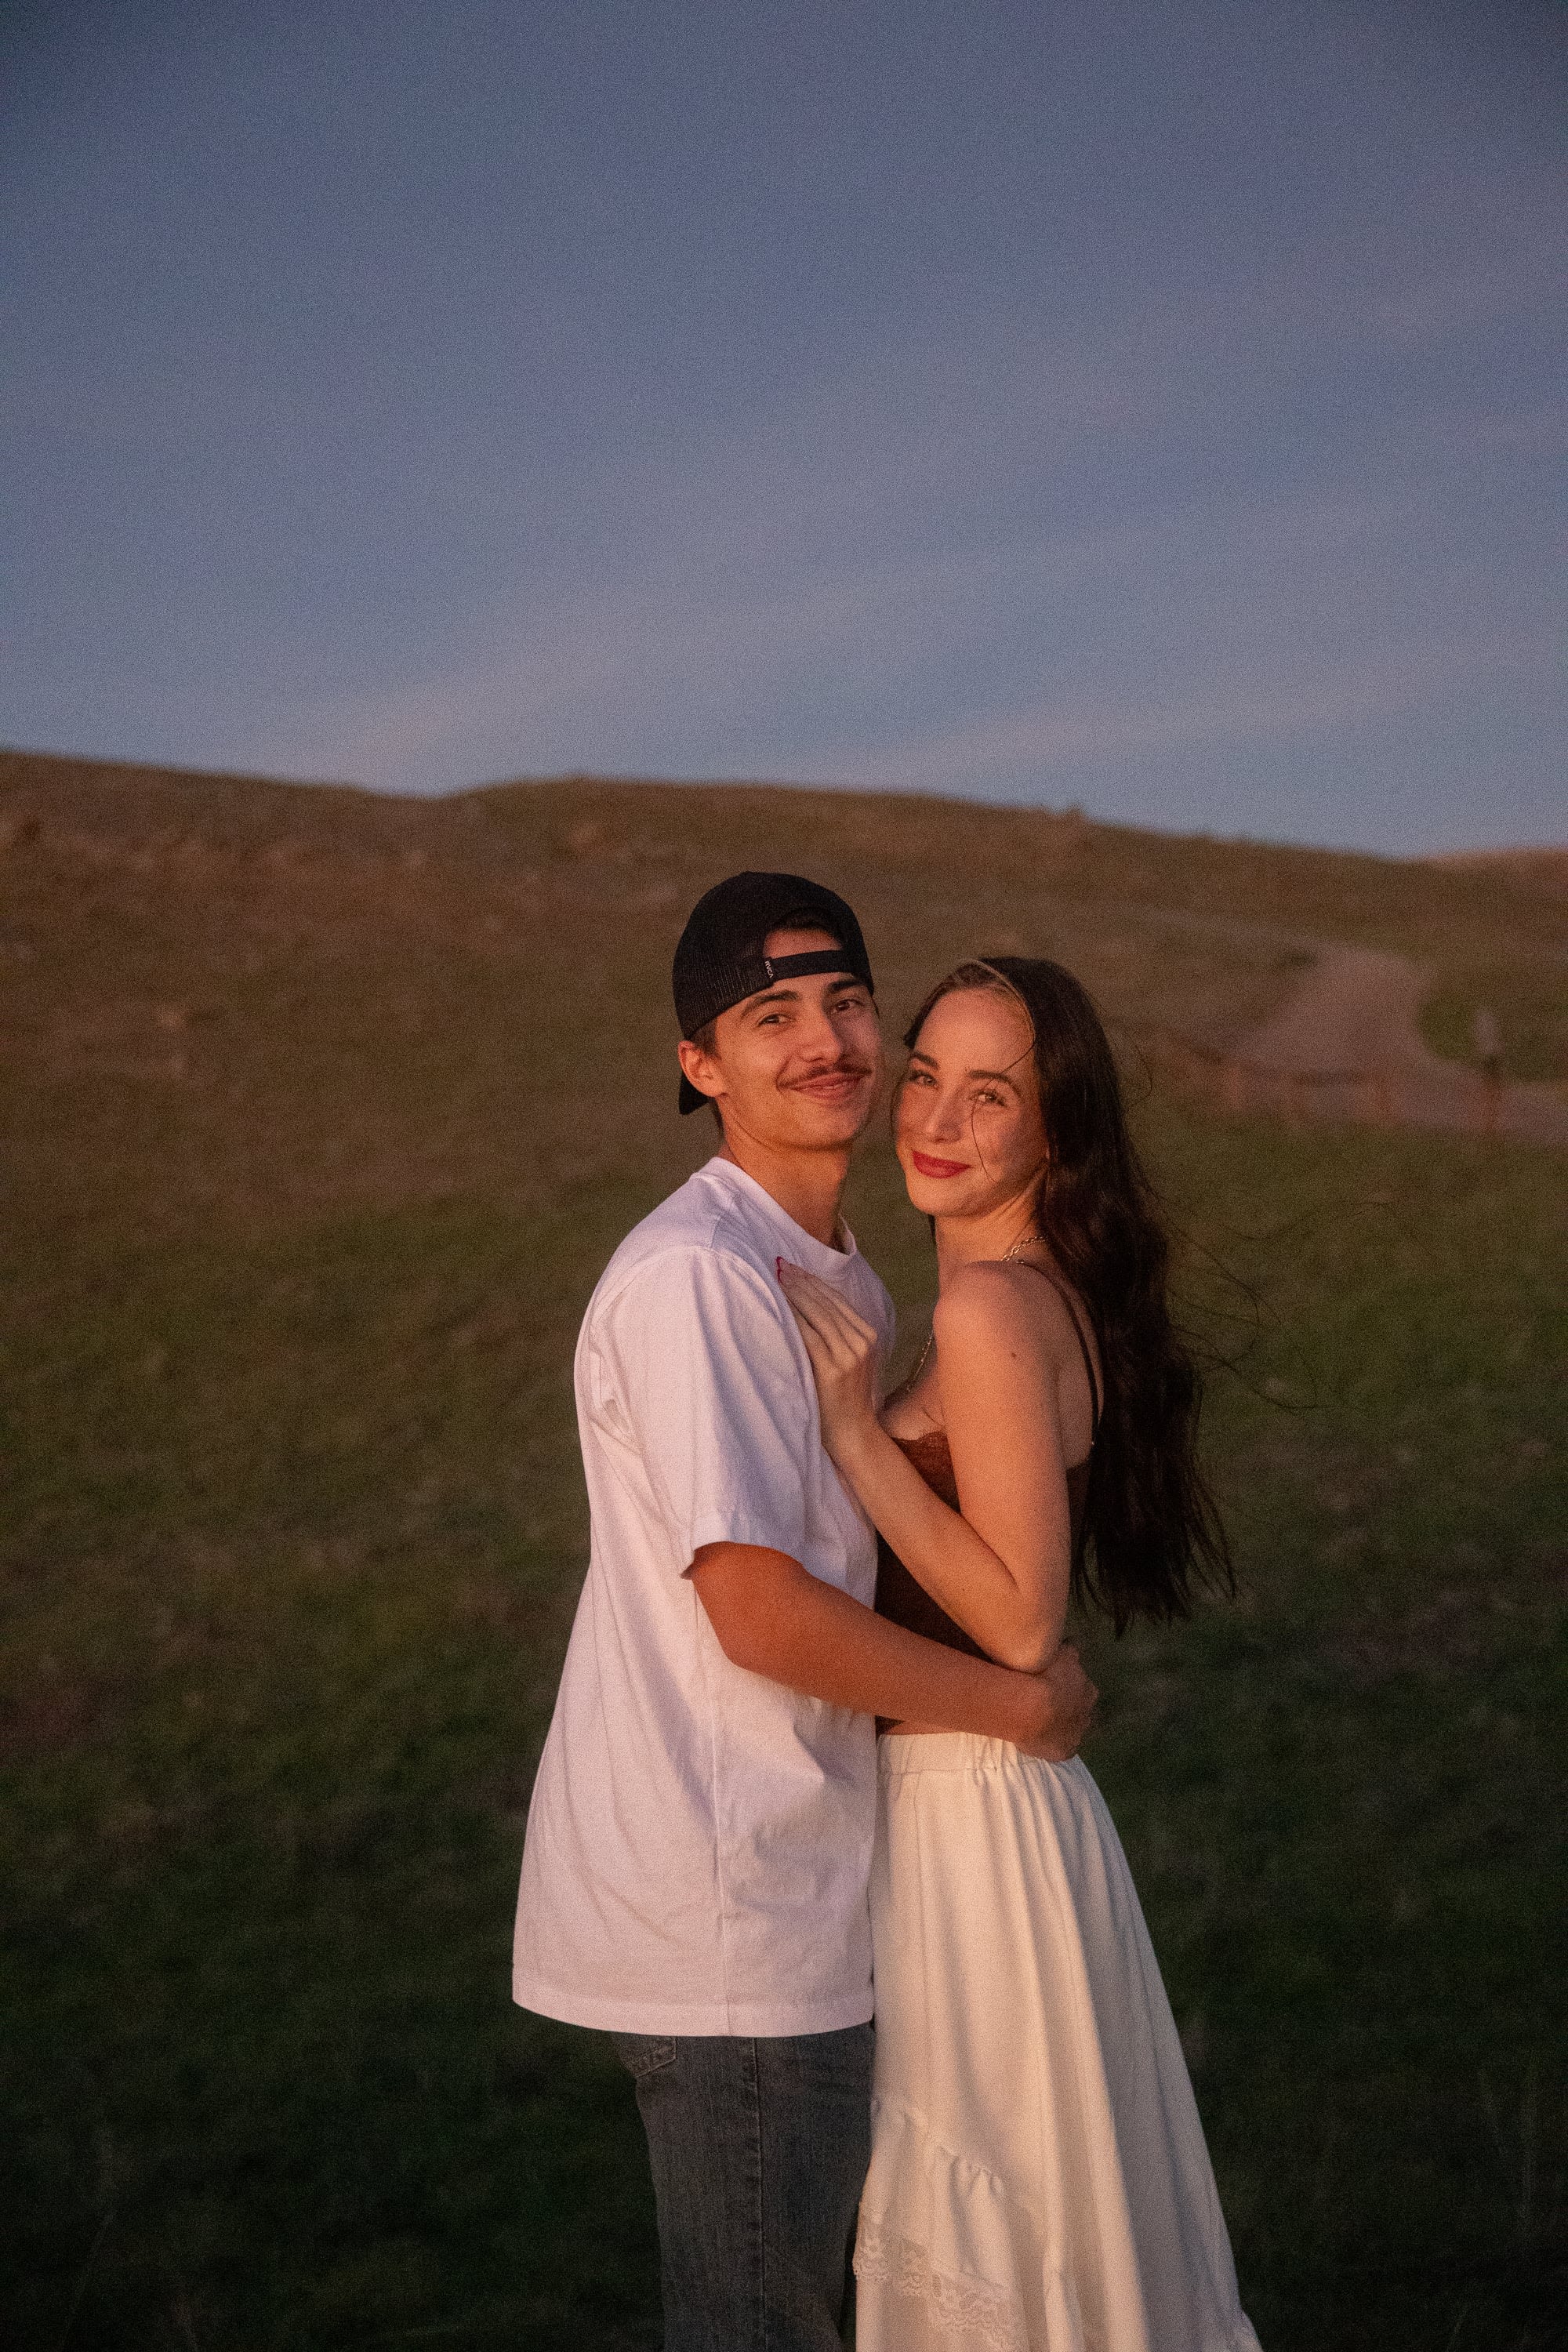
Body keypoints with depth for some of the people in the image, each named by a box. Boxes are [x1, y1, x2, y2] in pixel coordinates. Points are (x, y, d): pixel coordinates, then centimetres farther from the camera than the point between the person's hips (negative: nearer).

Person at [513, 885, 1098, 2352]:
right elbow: (759, 1609, -23)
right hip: (721, 1914, -9)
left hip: (787, 1885, 9)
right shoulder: (693, 1277, -19)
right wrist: (1016, 1704, -13)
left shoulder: (842, 1276, 12)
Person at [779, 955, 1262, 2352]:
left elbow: (1021, 1621, -22)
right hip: (1000, 1805, 9)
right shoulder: (1055, 1297, 9)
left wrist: (855, 1429, -22)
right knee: (1044, 2225, 22)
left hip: (972, 1818, -9)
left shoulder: (992, 1309, -19)